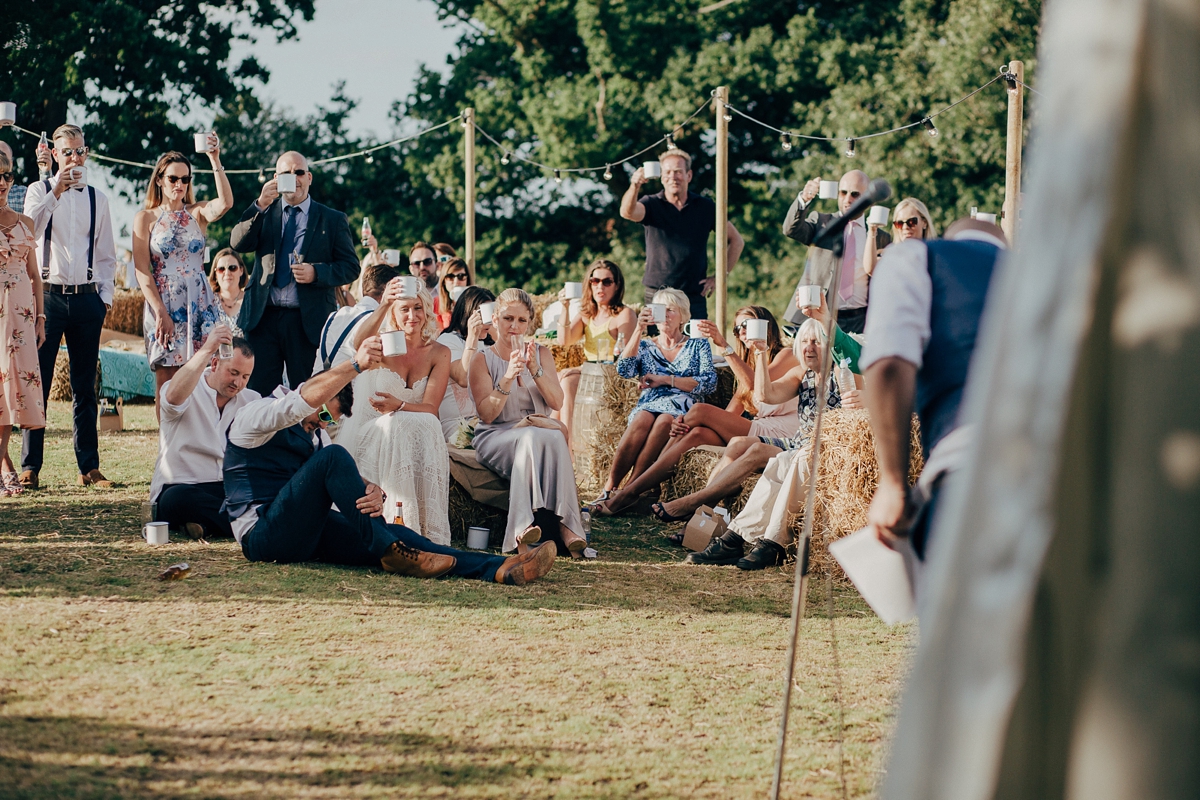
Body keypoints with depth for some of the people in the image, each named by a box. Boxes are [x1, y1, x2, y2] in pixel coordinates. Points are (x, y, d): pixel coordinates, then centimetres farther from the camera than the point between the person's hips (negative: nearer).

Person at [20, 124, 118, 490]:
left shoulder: (97, 199, 12)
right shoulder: (40, 191, 4)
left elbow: (106, 254, 15)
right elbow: (27, 231, -15)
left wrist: (105, 296, 5)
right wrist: (56, 192, -20)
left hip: (86, 298, 2)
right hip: (48, 294, -2)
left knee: (85, 388, 6)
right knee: (37, 384, -3)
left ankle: (89, 466, 10)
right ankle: (30, 467, 1)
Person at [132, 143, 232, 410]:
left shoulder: (198, 213, 9)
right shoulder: (145, 218, 4)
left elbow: (226, 203, -14)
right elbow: (142, 270, -3)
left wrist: (215, 159, -20)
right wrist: (160, 313, -13)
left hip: (199, 305, 2)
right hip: (163, 305, -2)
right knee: (166, 384, -1)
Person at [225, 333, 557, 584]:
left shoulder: (315, 435, 26)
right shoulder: (253, 416, 0)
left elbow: (345, 482, 10)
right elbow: (301, 401, -23)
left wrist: (373, 494, -15)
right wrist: (356, 365, -32)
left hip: (305, 534, 7)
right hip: (263, 533, -7)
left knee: (395, 535, -17)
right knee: (333, 456, -26)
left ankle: (499, 569, -35)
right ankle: (389, 550, -27)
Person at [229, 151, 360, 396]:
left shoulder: (333, 220, 9)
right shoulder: (263, 212, 14)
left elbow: (351, 267, 5)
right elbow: (237, 244, -2)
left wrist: (316, 272, -12)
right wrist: (260, 205, -13)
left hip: (308, 320, -1)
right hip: (263, 317, 1)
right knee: (258, 393, -3)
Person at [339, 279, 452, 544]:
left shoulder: (439, 353, 7)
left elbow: (430, 408, -5)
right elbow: (360, 343, -26)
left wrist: (399, 406, -28)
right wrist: (384, 305, -44)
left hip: (415, 436, 2)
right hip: (369, 432, -2)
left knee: (426, 426, -33)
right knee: (399, 426, -35)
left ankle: (426, 529, -35)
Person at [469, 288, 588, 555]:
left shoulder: (541, 354, 13)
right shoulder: (483, 360, 3)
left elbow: (557, 402, 0)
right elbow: (486, 414, -9)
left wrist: (535, 370, -15)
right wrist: (508, 378, -22)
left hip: (540, 431, 3)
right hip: (496, 437, -3)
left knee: (554, 439, -34)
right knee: (532, 439, -37)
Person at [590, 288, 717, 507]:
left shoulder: (698, 346, 17)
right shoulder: (645, 347, 22)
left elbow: (709, 383, 1)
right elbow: (624, 370, 1)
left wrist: (665, 379, -5)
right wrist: (639, 331, -7)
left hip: (683, 409, -2)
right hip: (649, 405, 2)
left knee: (664, 421, -37)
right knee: (643, 420, -36)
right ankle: (609, 488, -42)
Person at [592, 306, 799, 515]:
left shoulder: (786, 356, 2)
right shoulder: (750, 362, 26)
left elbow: (757, 385, -20)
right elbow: (731, 414, 11)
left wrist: (724, 345, -26)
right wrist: (686, 424, -8)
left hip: (778, 435, -7)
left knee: (700, 411, -18)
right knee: (698, 434, -19)